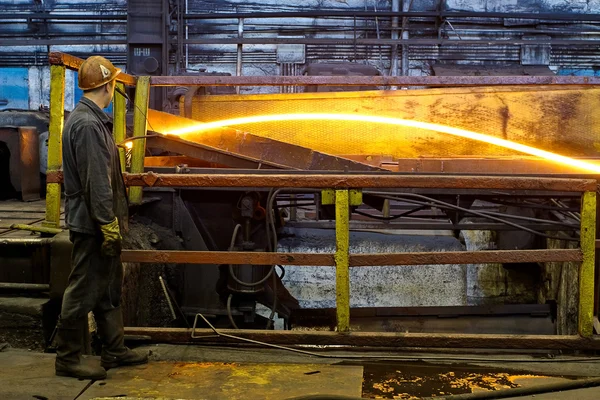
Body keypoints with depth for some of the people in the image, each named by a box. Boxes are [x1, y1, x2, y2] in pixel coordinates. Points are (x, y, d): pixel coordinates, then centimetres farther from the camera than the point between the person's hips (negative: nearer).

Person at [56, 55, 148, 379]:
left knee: (109, 289, 17)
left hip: (98, 222, 11)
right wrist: (107, 224, -23)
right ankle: (68, 358, 10)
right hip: (91, 223, -11)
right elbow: (95, 182, -23)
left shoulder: (91, 119, 15)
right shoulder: (88, 125, -19)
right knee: (83, 291, -1)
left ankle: (114, 350, 27)